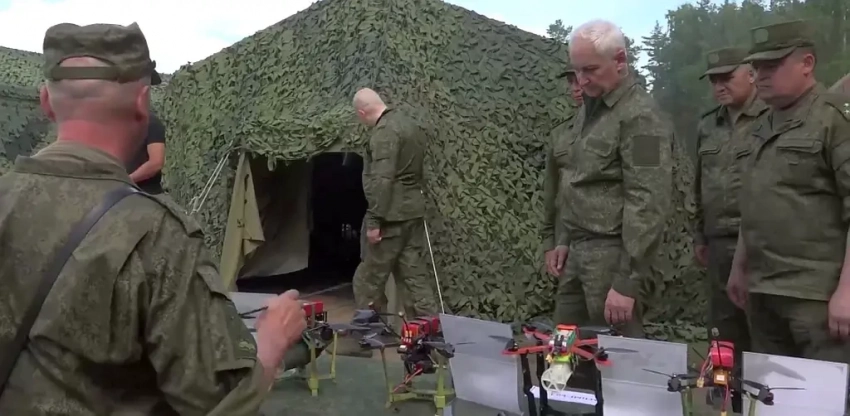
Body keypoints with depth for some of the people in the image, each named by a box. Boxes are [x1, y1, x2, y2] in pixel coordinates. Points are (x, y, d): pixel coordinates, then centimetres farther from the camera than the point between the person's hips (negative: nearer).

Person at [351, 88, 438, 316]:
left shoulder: (384, 131, -15)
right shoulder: (409, 124, 15)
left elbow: (381, 180, -22)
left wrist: (374, 220, -21)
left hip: (392, 215, -9)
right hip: (413, 212, 9)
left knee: (369, 279, 4)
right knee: (414, 274, 10)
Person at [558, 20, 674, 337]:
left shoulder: (640, 116, -14)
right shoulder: (589, 108, 13)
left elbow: (648, 204, -20)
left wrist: (626, 282, -21)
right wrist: (565, 240, 13)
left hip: (611, 252, -8)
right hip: (579, 249, 8)